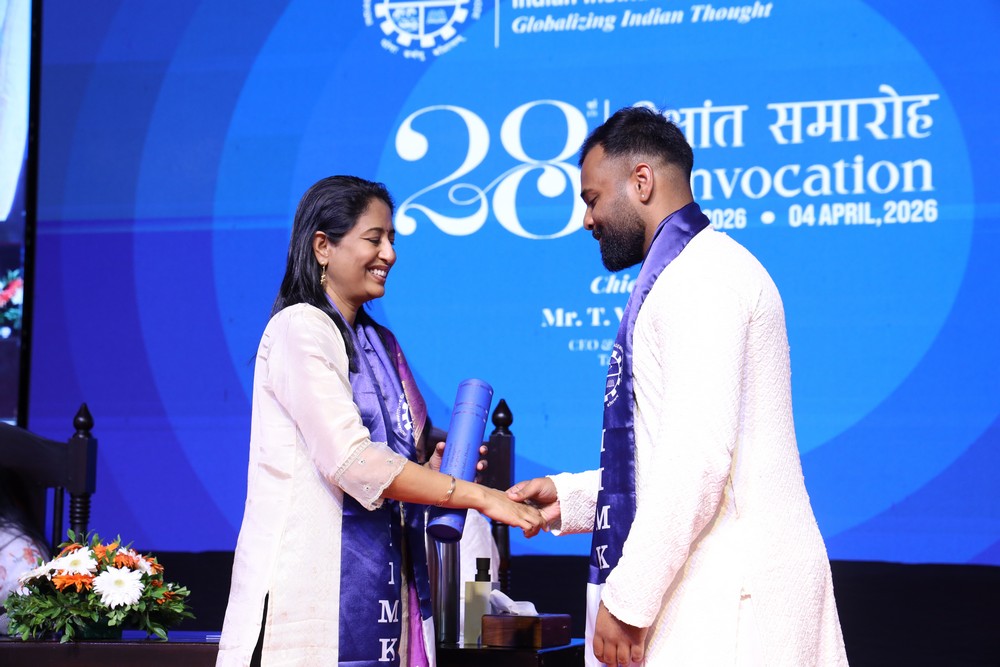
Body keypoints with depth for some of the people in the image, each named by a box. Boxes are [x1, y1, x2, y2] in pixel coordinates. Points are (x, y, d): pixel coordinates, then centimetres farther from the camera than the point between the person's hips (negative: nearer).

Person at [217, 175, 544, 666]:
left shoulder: (380, 344, 19)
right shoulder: (300, 329, -6)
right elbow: (352, 463, -17)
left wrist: (441, 462, 2)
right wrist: (480, 497, -18)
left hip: (379, 584, 7)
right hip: (313, 585, -7)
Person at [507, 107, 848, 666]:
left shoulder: (701, 274, -10)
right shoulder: (696, 270, 22)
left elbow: (701, 452, -20)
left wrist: (628, 598, -19)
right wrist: (571, 497, 18)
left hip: (731, 594, -9)